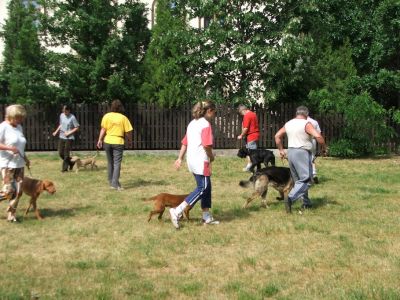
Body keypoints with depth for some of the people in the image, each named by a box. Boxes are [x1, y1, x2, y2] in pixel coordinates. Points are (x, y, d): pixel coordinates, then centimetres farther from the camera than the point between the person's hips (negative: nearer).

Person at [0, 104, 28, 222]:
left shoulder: (19, 127, 12)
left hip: (19, 164, 7)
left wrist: (25, 158, 14)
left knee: (18, 192, 3)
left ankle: (11, 215, 13)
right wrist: (10, 148, -25)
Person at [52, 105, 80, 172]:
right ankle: (71, 163, 27)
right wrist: (56, 131, 7)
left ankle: (64, 168, 7)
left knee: (66, 154, -4)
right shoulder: (61, 115, 5)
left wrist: (69, 132, -16)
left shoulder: (72, 117, -12)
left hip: (69, 138, -6)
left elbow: (77, 127, -9)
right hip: (61, 137, 6)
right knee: (61, 153, 6)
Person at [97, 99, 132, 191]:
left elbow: (103, 129, -3)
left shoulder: (106, 116, -1)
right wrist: (129, 140, 10)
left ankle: (111, 182, 25)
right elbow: (128, 132, -5)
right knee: (117, 163, -1)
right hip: (118, 142, -3)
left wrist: (100, 140, 5)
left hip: (107, 141, 3)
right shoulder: (123, 118, -6)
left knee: (110, 162, 16)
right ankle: (115, 184, -9)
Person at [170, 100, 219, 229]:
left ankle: (207, 217, 20)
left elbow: (184, 143, 16)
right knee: (202, 188, -5)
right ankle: (177, 211, -12)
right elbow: (206, 145, -21)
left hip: (192, 160, 10)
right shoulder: (205, 124, -12)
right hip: (201, 161, -10)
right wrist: (211, 156, -4)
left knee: (206, 187, 15)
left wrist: (180, 158, 16)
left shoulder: (192, 123, 15)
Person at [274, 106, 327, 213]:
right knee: (305, 180, -6)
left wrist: (281, 150, 21)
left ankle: (306, 202, 21)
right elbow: (318, 136, -21)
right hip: (302, 153, -7)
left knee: (299, 180, 16)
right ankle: (290, 198, -23)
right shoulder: (306, 124, -9)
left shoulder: (288, 124, 11)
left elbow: (277, 136, 16)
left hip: (291, 152, 7)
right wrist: (324, 147, -7)